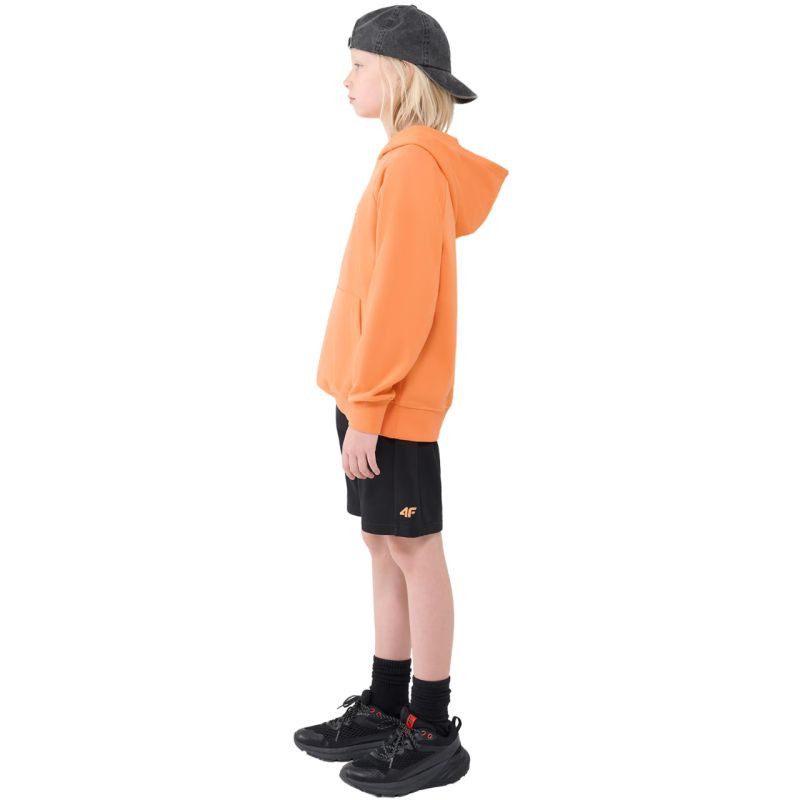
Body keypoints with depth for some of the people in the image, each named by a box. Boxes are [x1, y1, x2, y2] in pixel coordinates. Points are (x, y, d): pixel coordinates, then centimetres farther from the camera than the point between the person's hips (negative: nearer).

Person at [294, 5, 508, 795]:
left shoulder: (413, 165, -15)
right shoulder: (407, 161, 15)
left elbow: (402, 298, -20)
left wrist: (367, 409, -19)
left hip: (391, 404, -9)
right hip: (372, 397, 9)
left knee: (412, 550, -2)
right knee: (386, 549, 14)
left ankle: (433, 735, 10)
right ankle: (385, 709, 26)